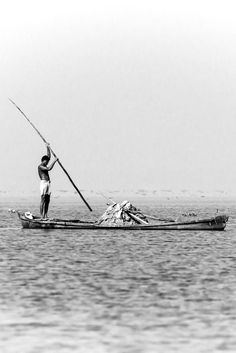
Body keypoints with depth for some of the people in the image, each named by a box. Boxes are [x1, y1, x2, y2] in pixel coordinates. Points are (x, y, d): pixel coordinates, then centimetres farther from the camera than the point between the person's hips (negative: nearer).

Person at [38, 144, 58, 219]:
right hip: (43, 182, -9)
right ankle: (42, 215, -13)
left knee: (47, 200, 5)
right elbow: (49, 168, -19)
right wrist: (54, 161, -13)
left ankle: (45, 215, 5)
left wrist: (48, 148, 21)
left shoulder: (44, 165, 20)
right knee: (43, 199, -11)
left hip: (48, 183, 9)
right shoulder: (40, 166, -6)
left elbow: (48, 156, 26)